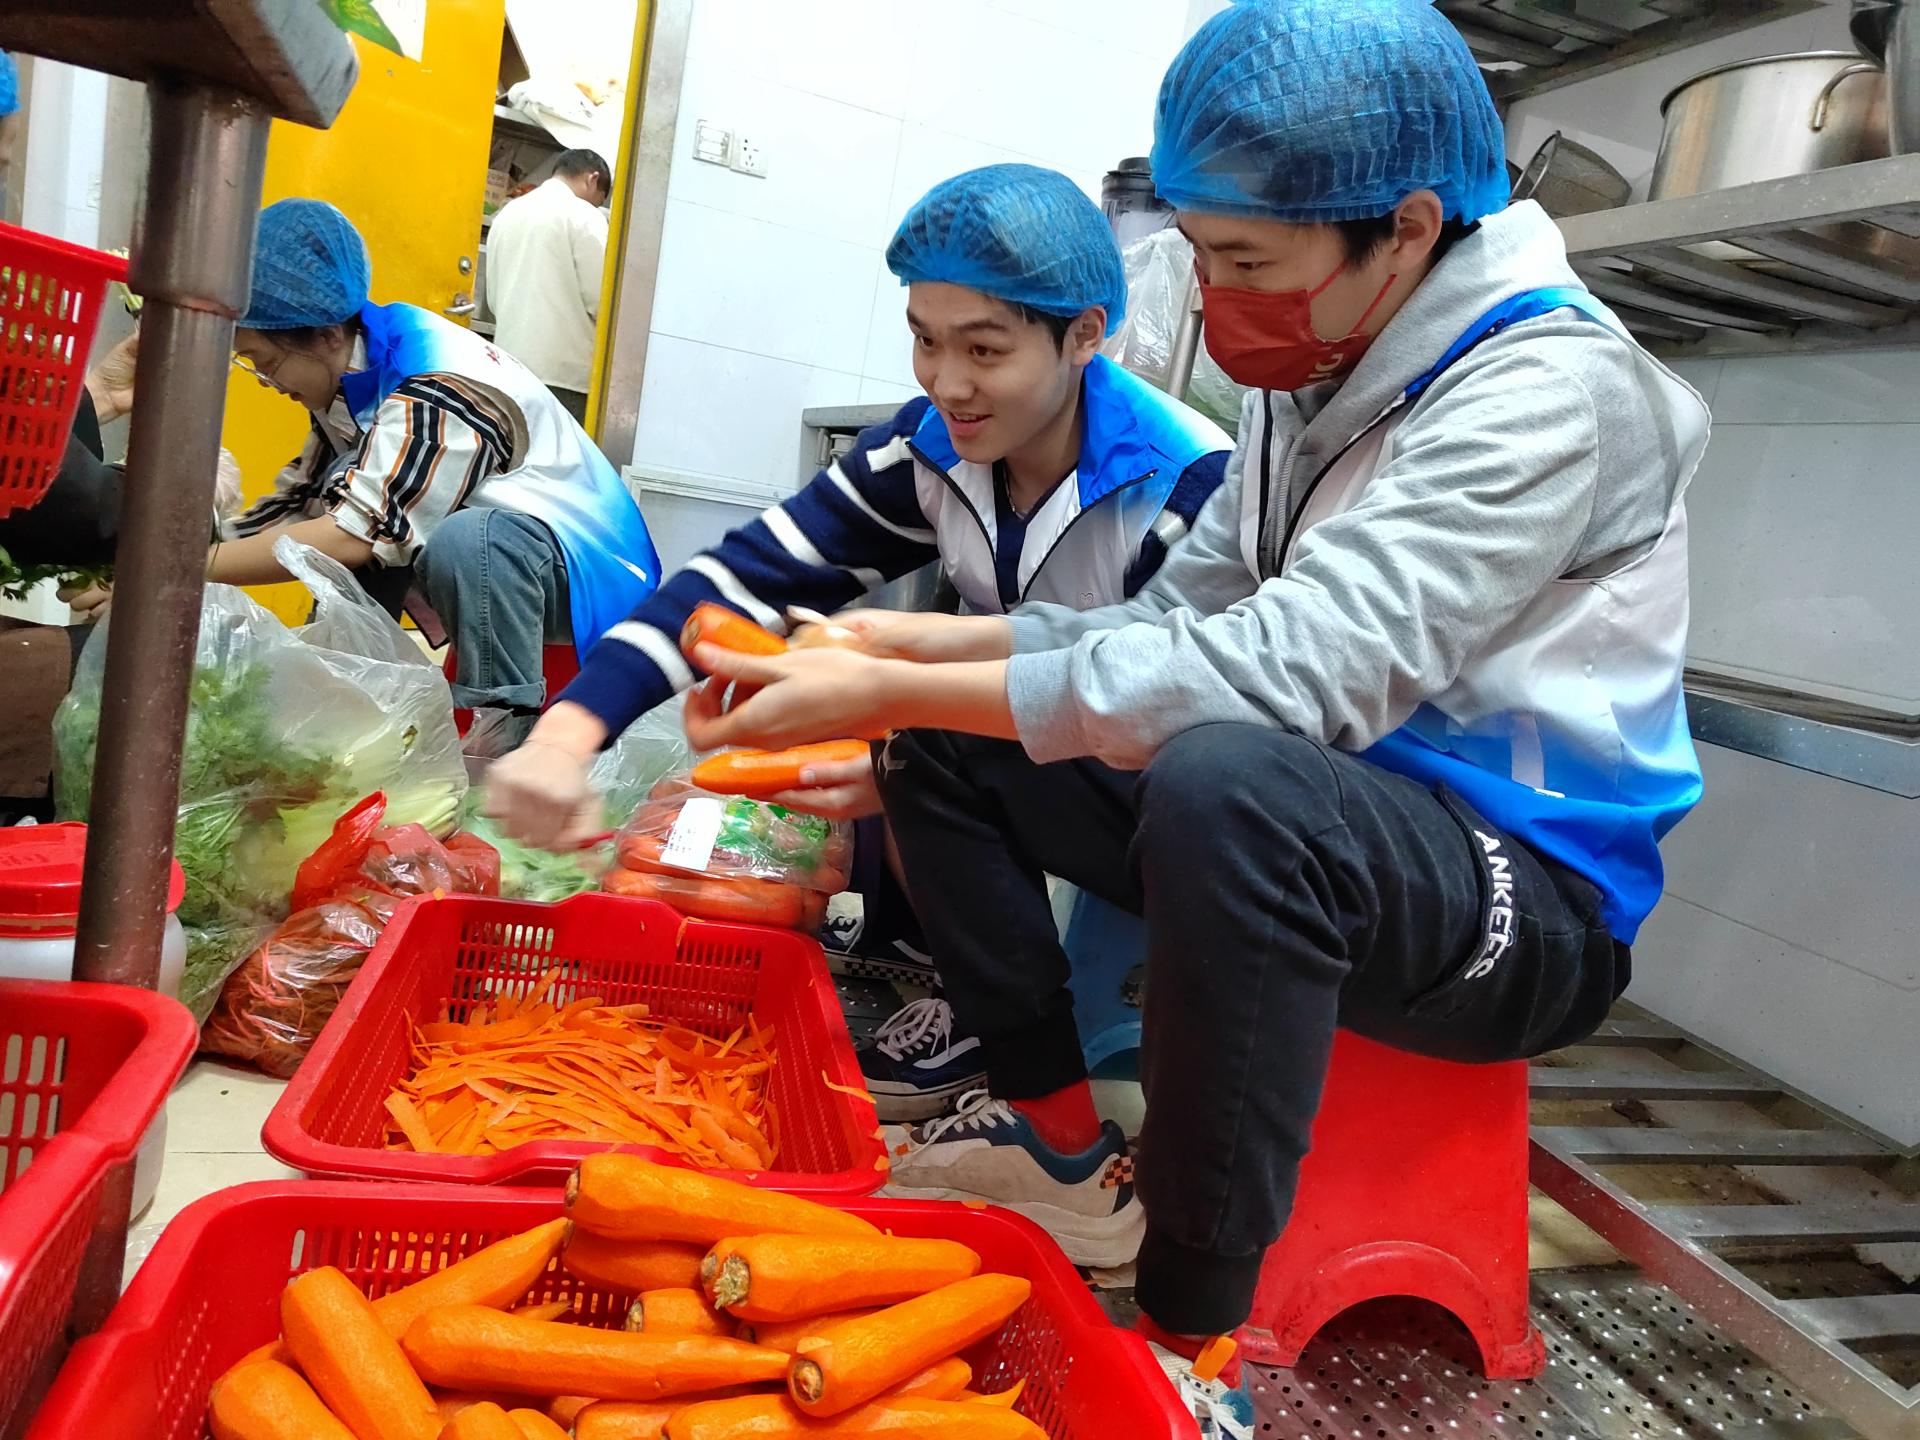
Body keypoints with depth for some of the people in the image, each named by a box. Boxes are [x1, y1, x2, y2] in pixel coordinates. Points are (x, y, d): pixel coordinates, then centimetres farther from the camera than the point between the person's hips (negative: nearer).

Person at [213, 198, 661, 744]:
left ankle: (504, 732, -24)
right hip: (490, 564, 9)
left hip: (581, 565, -9)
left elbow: (356, 533, -30)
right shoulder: (352, 374, 2)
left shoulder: (444, 389, -26)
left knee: (463, 540, -37)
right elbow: (299, 504, 8)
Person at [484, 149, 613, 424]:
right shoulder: (583, 216, -3)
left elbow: (493, 297, 19)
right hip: (562, 370, -7)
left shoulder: (507, 213, 18)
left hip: (509, 363, 7)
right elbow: (600, 300, -8)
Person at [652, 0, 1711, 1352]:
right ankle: (1060, 1141, 6)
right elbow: (1176, 618, 5)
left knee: (1230, 776, -40)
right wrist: (914, 649, -9)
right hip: (1312, 831, 8)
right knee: (943, 740, 4)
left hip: (1530, 891, -8)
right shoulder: (1319, 374, 7)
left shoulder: (1544, 384, -20)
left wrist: (894, 690, -30)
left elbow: (1290, 671, -32)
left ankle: (1195, 1331, -22)